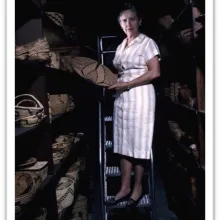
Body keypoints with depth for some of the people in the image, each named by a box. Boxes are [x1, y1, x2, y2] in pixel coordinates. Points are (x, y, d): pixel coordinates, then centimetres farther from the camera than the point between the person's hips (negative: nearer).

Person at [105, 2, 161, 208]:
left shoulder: (147, 42, -3)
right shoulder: (121, 46, 17)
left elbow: (155, 72, -13)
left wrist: (127, 84, -17)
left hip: (140, 97, -7)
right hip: (121, 98, 7)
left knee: (138, 143, 1)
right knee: (123, 143, 7)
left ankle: (137, 187, 17)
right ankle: (124, 187, 17)